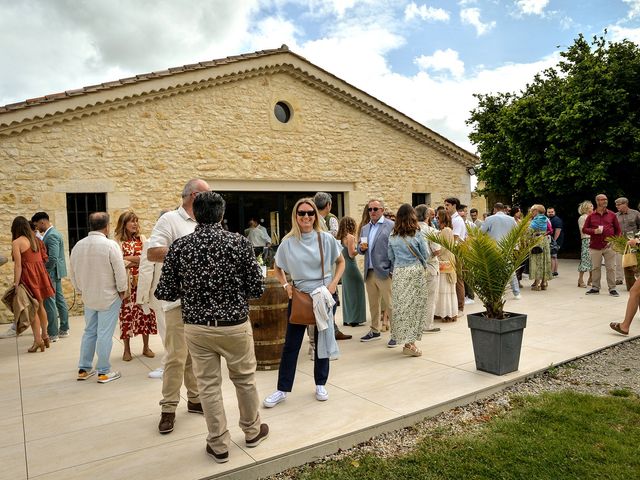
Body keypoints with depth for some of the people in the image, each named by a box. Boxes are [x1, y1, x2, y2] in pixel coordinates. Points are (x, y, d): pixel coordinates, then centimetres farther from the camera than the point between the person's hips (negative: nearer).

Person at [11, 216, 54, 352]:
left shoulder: (17, 242, -10)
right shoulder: (35, 239, 10)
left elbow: (18, 265, -14)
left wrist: (16, 283, -13)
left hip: (28, 276, -7)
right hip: (40, 274, 7)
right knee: (40, 306, 17)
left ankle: (38, 340, 2)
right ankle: (45, 336, 26)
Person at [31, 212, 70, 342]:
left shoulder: (51, 235, -19)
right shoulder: (53, 232, 13)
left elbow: (53, 258, -25)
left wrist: (44, 272, -16)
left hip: (51, 272, -10)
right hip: (56, 272, 10)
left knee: (49, 302, -3)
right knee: (60, 299, 14)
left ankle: (53, 334, 3)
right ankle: (64, 329, 23)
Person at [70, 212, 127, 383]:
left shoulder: (78, 246, 0)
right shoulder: (110, 245, -18)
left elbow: (74, 273, 9)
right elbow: (120, 271, -17)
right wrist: (122, 290, -2)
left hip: (88, 297, 6)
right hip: (109, 297, -6)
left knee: (89, 332, 18)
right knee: (105, 334, 1)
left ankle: (84, 369, 25)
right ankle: (103, 372, 8)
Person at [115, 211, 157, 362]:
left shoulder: (142, 239, 9)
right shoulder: (118, 241, -2)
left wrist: (129, 259, -11)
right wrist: (138, 260, -15)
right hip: (126, 282, -3)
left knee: (145, 312, 6)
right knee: (127, 313, 2)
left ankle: (146, 347, 18)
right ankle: (127, 349, 15)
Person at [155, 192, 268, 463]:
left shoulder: (179, 247, -6)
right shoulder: (240, 243, -10)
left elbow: (165, 294, -5)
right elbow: (257, 289, -8)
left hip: (197, 327, 1)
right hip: (235, 325, -1)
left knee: (208, 385, 13)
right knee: (245, 379, 19)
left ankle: (219, 445, 25)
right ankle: (252, 431, 37)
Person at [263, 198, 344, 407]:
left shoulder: (326, 239, -6)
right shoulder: (288, 242, -4)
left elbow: (340, 262, 7)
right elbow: (277, 268, 11)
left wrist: (334, 283, -5)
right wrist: (285, 285, -3)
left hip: (323, 295, 0)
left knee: (322, 341, 11)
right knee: (291, 344, 4)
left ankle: (320, 384, 28)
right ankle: (282, 389, 15)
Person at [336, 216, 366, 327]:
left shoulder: (340, 238, 9)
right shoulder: (350, 237, -13)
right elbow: (351, 254, -16)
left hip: (344, 267, 8)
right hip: (351, 266, -8)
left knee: (347, 293, 14)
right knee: (355, 292, 0)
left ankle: (347, 319, 21)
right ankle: (354, 319, 4)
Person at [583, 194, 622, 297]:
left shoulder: (612, 215, 8)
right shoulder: (591, 216, 7)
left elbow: (618, 230, 11)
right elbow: (584, 229, 8)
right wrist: (594, 231, -10)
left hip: (609, 246, 0)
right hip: (595, 247, 0)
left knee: (611, 268, 1)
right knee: (596, 268, 7)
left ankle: (612, 289, 9)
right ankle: (595, 288, 16)